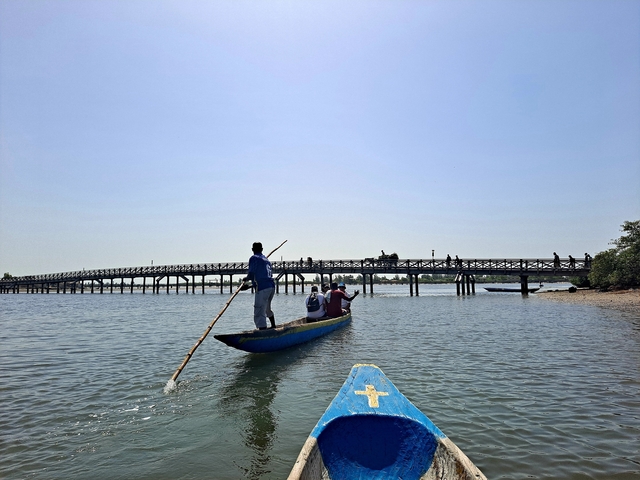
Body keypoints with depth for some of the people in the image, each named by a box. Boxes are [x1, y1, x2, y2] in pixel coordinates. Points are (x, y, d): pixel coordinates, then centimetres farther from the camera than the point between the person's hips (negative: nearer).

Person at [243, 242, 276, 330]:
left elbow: (251, 275, -9)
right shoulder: (266, 260, 25)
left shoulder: (253, 258, 1)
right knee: (267, 309, 31)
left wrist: (245, 279, 13)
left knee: (259, 314, -8)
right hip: (272, 286, 8)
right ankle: (274, 327, 49)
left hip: (262, 288, -8)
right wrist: (249, 286, 31)